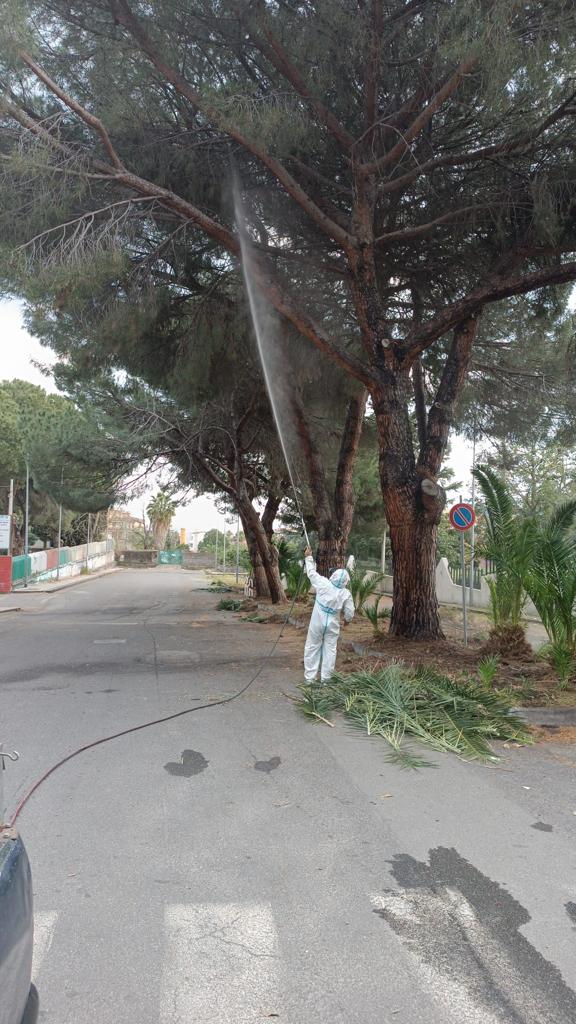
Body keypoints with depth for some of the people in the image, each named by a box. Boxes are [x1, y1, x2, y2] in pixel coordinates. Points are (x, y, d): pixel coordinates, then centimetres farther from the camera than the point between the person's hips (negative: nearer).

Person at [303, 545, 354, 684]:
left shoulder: (324, 584, -12)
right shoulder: (346, 594, -10)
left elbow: (311, 573, 1)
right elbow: (350, 612, -4)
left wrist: (308, 557, 15)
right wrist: (347, 620, 18)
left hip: (317, 623, 0)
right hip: (332, 625, 0)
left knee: (312, 648, 9)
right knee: (330, 650, 9)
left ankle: (309, 677, 13)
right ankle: (325, 678, 13)